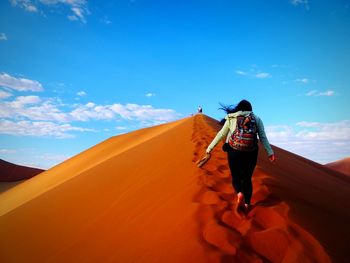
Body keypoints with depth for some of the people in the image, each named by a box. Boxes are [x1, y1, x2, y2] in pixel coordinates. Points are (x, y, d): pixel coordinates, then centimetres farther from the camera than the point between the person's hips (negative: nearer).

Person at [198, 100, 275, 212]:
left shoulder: (231, 118, 9)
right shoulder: (257, 119, 11)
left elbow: (220, 135, 6)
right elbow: (263, 137, -1)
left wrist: (209, 150, 8)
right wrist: (270, 153, -7)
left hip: (234, 152, -1)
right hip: (251, 153, 1)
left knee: (236, 177, 15)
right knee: (247, 179, 19)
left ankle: (239, 194, -13)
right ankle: (247, 204, 17)